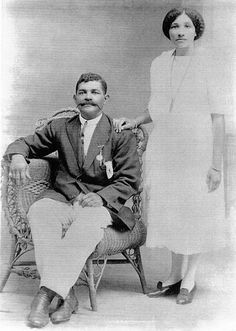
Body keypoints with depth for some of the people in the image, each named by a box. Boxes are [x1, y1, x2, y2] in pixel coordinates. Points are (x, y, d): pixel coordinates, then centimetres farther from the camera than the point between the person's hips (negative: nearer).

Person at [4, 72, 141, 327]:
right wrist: (18, 156, -8)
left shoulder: (122, 135, 5)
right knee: (39, 211, -31)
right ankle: (66, 294, -32)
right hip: (61, 199, 3)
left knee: (88, 221, -38)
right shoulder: (60, 127, 16)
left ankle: (46, 292, -35)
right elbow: (26, 143, 19)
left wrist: (100, 196, -19)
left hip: (101, 203, -2)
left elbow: (129, 181, 1)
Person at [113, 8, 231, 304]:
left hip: (197, 150, -4)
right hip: (162, 149, 4)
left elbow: (218, 117, -8)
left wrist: (216, 164, -11)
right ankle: (175, 274, 28)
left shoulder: (208, 65, -6)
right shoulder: (159, 64, 7)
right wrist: (134, 122, 1)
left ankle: (189, 278, 23)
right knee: (168, 211, 10)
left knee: (196, 211, 5)